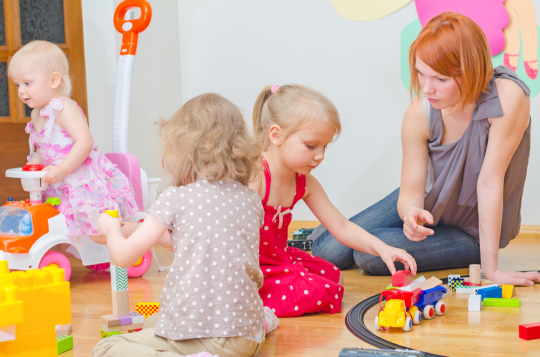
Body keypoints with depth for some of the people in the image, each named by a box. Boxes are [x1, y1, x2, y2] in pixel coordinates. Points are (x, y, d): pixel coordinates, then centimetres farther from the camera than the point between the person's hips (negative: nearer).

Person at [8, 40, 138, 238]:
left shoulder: (64, 108, -16)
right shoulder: (37, 114, 13)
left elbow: (85, 142, -26)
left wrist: (61, 170, -28)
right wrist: (32, 169, 4)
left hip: (88, 183, -9)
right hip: (63, 188, 9)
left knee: (101, 233, -12)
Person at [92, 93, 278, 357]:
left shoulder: (176, 199, -9)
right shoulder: (252, 200, 6)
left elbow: (123, 256, -5)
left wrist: (111, 227, 17)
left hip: (193, 333, -8)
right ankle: (258, 320, 17)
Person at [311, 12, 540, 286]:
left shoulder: (508, 98, -33)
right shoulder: (419, 115, -20)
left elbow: (490, 182, -31)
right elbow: (411, 191, -17)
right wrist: (410, 212, -43)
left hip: (476, 230, -3)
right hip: (432, 202, 3)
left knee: (369, 253, -21)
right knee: (327, 250, -9)